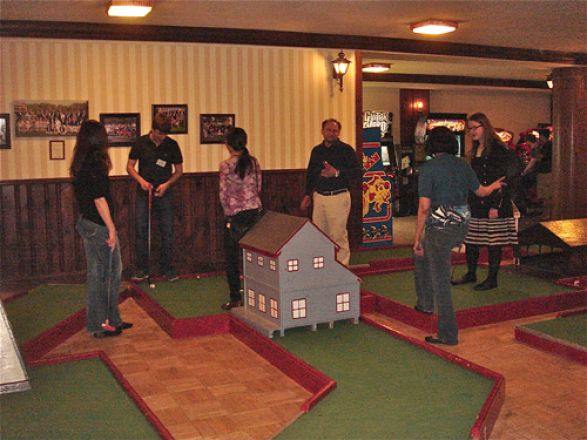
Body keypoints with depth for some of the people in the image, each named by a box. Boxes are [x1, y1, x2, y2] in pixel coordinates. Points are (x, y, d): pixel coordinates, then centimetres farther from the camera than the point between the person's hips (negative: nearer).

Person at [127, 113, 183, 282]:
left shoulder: (172, 145, -2)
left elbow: (179, 170, 5)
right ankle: (142, 269, 10)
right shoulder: (140, 143, -3)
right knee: (141, 231, 1)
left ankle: (168, 269, 12)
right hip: (144, 192, 0)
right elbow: (130, 166, 4)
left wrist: (167, 184, -11)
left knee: (167, 232, 2)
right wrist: (141, 180, -13)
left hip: (164, 193, 0)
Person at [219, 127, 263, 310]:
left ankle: (235, 298, 6)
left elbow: (224, 193, -7)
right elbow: (258, 188, 9)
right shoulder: (254, 162, 4)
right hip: (255, 211, 4)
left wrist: (228, 210, 9)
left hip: (235, 215, -4)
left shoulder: (226, 165, -9)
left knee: (232, 257, 5)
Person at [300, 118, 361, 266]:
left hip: (339, 197, -5)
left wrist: (337, 173, -19)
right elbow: (310, 174, 21)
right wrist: (308, 194, 15)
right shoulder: (316, 150, 14)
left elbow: (357, 171, -9)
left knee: (338, 235, -5)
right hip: (319, 197, 5)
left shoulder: (346, 150, -2)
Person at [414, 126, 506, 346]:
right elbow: (481, 191, 20)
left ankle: (448, 334, 10)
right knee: (421, 255, 30)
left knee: (441, 281, 3)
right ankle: (425, 302, 35)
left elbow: (424, 207, -16)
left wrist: (417, 237, -8)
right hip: (462, 225, 7)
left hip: (440, 227, -7)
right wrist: (495, 186, 42)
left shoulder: (428, 168, -12)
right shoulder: (462, 165, 5)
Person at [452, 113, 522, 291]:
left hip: (493, 205, -8)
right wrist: (468, 201, 15)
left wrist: (496, 206, -18)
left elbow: (503, 180, -14)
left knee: (493, 243, 1)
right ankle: (471, 274, 26)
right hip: (475, 205, 8)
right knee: (469, 240, 11)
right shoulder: (476, 150, 14)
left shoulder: (498, 150, -11)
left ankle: (492, 279, 11)